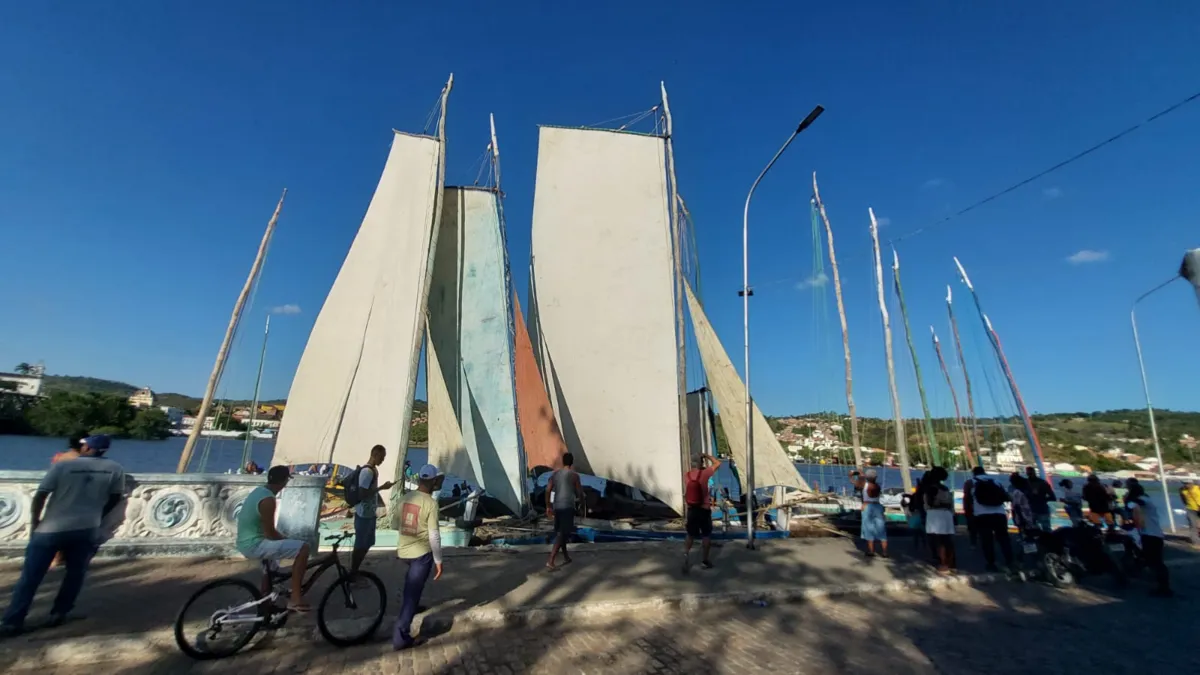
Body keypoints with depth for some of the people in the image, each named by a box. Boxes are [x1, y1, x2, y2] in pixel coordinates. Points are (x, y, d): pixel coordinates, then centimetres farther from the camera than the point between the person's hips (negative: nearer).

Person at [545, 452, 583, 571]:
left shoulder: (554, 474, 8)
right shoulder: (574, 475, -6)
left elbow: (548, 491, 4)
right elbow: (580, 494, -4)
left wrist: (548, 507, 12)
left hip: (557, 506, 6)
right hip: (567, 507, -6)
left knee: (562, 532, 20)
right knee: (562, 534, -7)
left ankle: (566, 557, 32)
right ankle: (550, 561, -16)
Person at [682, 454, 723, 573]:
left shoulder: (686, 475, -2)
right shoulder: (704, 473, -14)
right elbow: (718, 463, -3)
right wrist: (707, 456, 6)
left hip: (691, 509, 4)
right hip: (704, 510, -4)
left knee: (690, 534, 16)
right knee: (706, 535, 13)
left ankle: (686, 552, -7)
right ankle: (705, 560, 18)